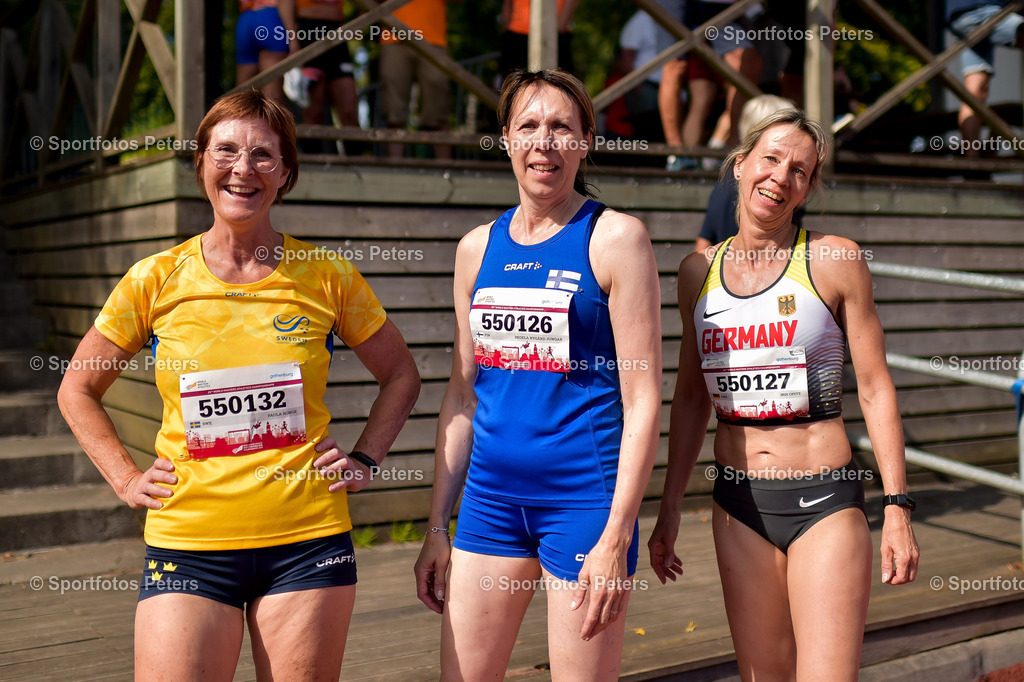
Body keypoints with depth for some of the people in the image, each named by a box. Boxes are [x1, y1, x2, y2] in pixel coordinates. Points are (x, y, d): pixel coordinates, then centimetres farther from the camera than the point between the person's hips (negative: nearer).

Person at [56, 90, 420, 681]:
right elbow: (78, 390, 14)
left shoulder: (325, 275, 1)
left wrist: (365, 460, 5)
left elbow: (402, 375, 15)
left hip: (307, 540, 0)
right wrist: (126, 478, 5)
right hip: (188, 539, 0)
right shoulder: (156, 279, 1)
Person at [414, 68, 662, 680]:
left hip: (584, 493, -5)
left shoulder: (615, 238, -5)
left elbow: (643, 400, -8)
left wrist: (616, 540, -14)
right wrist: (438, 526, 12)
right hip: (492, 492, 5)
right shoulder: (478, 248, 9)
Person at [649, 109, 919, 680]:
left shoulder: (835, 260, -5)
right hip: (740, 504, 4)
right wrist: (671, 507, 14)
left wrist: (898, 508, -6)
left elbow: (876, 390, -2)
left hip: (826, 503, -3)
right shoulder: (698, 271, 6)